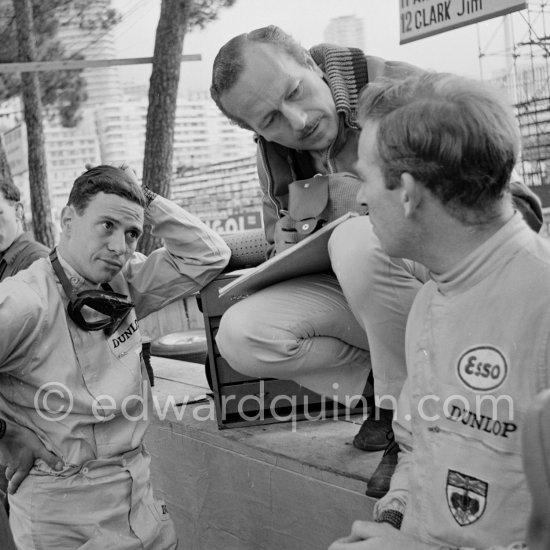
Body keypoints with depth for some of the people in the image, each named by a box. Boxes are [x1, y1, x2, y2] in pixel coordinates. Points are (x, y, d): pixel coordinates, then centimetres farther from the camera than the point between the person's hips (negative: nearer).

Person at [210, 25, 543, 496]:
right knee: (240, 336, -17)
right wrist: (283, 243, -7)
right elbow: (280, 233, 22)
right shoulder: (273, 158, 4)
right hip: (355, 293, 6)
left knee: (360, 244, -37)